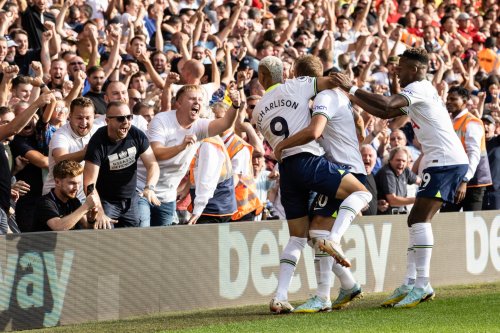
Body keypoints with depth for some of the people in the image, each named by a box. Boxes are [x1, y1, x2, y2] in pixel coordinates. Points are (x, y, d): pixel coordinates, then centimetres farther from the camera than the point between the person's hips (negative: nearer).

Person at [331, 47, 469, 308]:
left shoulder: (420, 88, -8)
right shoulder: (414, 95, 23)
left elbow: (386, 104, -22)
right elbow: (384, 113, 27)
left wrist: (352, 88, -15)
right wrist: (351, 97, 23)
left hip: (445, 161, -10)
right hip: (446, 162, 10)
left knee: (419, 219, -15)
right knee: (416, 221, 9)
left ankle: (422, 284, -19)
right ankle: (410, 284, 8)